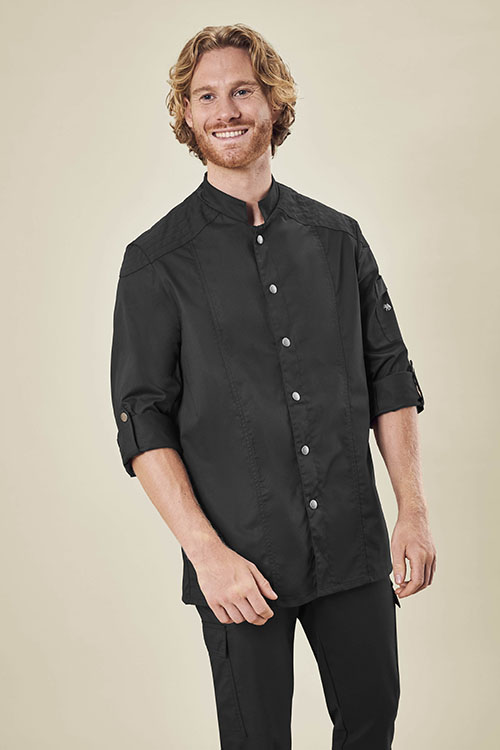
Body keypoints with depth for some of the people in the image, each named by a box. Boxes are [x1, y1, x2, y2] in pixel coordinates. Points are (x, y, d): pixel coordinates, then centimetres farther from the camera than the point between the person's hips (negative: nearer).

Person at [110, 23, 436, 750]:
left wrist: (413, 511, 2)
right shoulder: (158, 260, -4)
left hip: (353, 548, 3)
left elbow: (390, 377, 9)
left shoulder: (338, 237, 6)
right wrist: (207, 552, -14)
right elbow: (143, 423, -7)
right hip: (242, 565, -3)